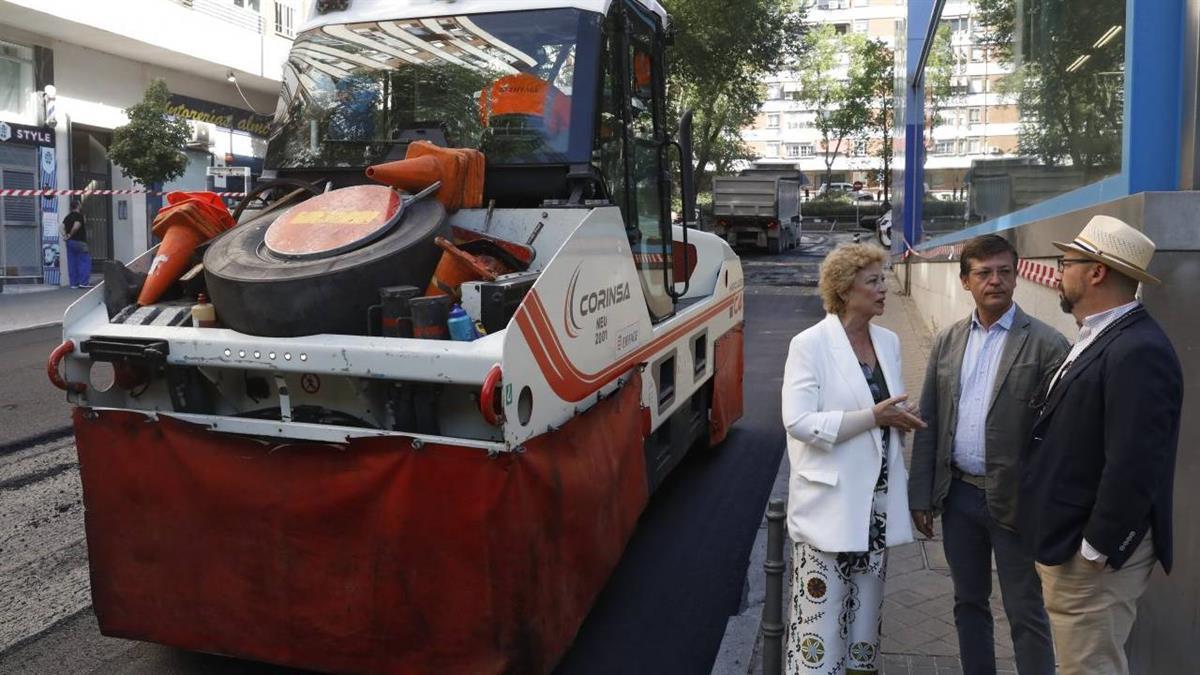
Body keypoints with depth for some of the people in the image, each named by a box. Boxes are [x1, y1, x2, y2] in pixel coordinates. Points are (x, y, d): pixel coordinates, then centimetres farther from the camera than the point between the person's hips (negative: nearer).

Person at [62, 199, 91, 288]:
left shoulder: (68, 217, 14)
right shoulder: (79, 215, -9)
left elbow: (62, 227, 5)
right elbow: (76, 227, -20)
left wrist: (65, 235, -2)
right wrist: (71, 234, -6)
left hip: (69, 242, 8)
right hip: (79, 241, -8)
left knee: (72, 263, 7)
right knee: (85, 261, -4)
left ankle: (74, 283, 8)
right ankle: (84, 282, -11)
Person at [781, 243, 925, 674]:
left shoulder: (889, 342, 9)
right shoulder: (810, 344, -11)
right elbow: (798, 423, -19)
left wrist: (899, 418, -5)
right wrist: (872, 416, -18)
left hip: (875, 501, 6)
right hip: (830, 503, -6)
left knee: (865, 610, 16)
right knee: (822, 614, 1)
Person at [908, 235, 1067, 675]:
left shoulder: (1046, 344, -8)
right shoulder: (947, 342, 6)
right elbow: (928, 423, 7)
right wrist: (921, 495, 6)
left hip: (1014, 501, -5)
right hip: (959, 495, 5)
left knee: (1026, 614, 6)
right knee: (968, 603, 18)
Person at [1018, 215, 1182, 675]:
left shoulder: (1138, 351, -21)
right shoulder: (1099, 339, 10)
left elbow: (1133, 465, -26)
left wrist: (1093, 550, -19)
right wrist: (1057, 541, 15)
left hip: (1092, 556, -9)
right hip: (1069, 543, 10)